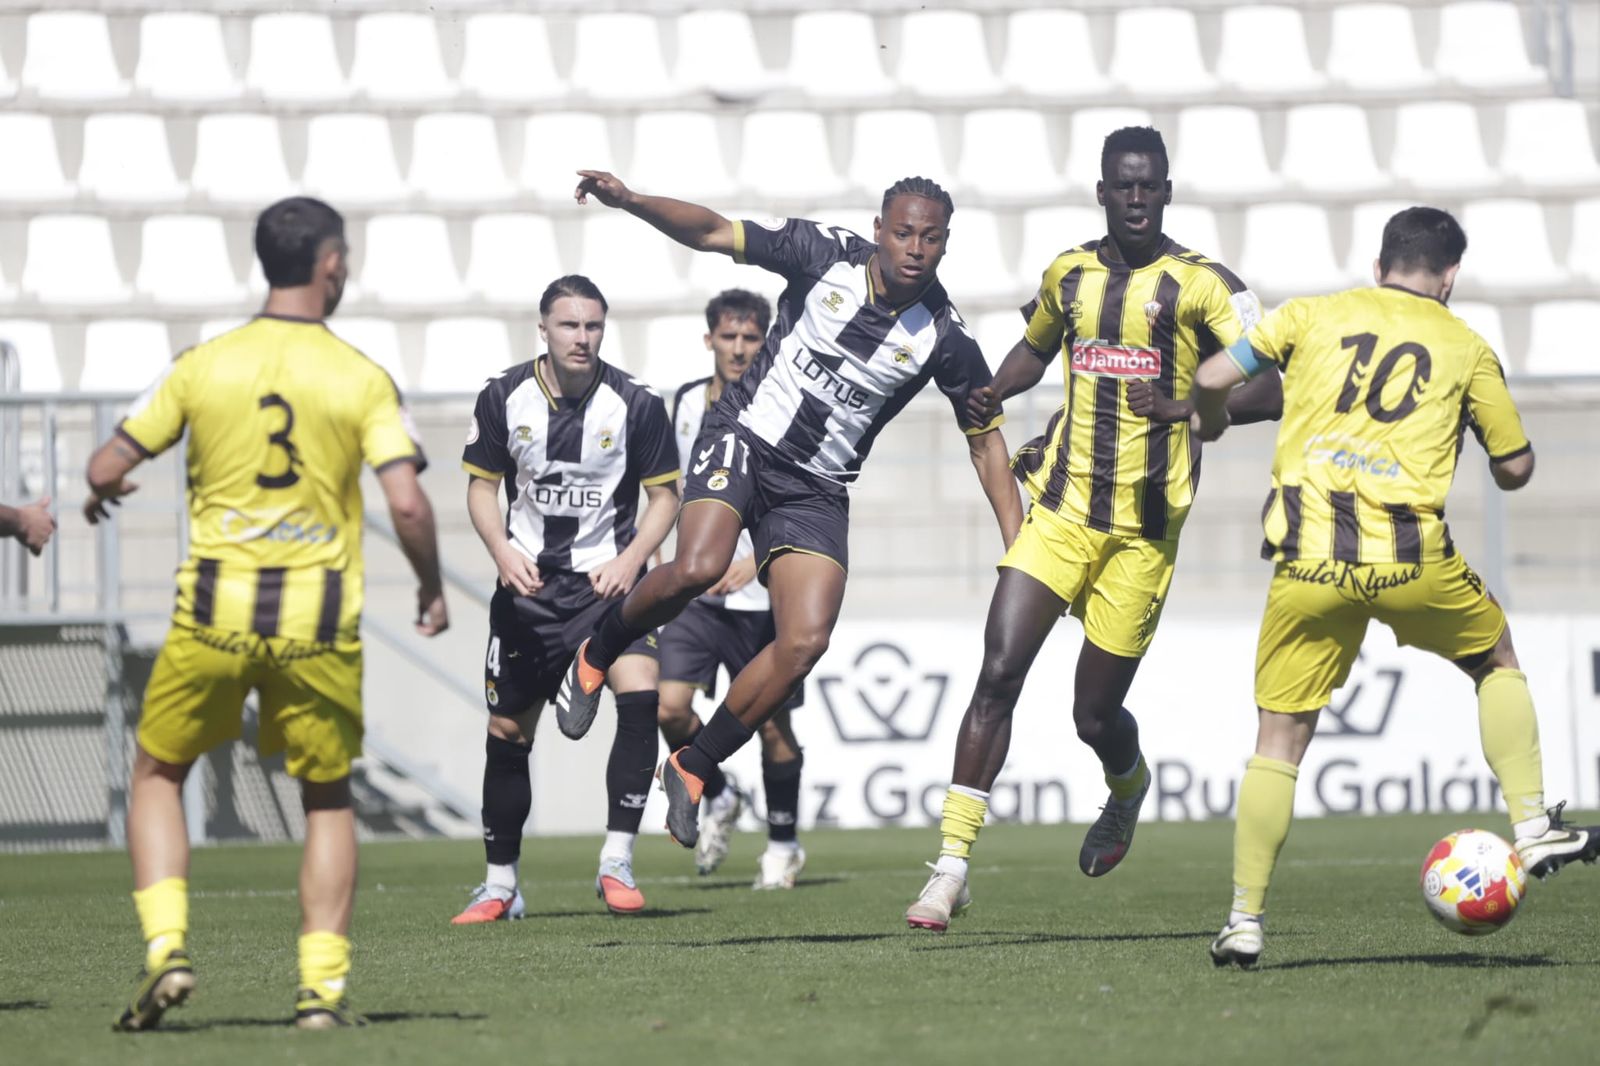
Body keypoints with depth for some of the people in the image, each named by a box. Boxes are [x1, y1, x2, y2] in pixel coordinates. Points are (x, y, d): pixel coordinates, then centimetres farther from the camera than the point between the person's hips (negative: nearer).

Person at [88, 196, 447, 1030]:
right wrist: (431, 590, 8)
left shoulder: (201, 367, 1)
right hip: (318, 618, 0)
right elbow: (407, 504, -10)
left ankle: (165, 947, 0)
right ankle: (323, 983, 8)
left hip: (214, 614, 0)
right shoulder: (363, 380, -2)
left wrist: (100, 494, 28)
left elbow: (107, 469, 4)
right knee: (328, 800, 17)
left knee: (157, 776, 18)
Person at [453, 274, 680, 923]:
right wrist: (502, 551, -12)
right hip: (528, 583, 2)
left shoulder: (636, 404, -7)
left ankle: (617, 863, -17)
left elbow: (665, 493, 1)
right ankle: (501, 884, 22)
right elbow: (481, 484, 6)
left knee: (640, 697, -25)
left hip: (607, 579, -2)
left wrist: (629, 560, -15)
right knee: (507, 734, 5)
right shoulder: (504, 398, -2)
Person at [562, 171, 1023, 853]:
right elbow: (713, 233, -6)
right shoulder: (827, 257, -9)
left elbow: (986, 439, 5)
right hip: (744, 439, -2)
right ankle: (598, 654, 1)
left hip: (816, 490, 2)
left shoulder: (943, 337, -5)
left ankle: (692, 768, 4)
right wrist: (630, 201, -22)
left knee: (805, 642, -14)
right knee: (696, 569, -30)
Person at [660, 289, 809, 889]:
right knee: (670, 705, -11)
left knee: (773, 724, 3)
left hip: (764, 594, -4)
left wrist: (755, 561, -24)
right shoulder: (685, 404, 6)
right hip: (697, 590, 4)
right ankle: (717, 801, 16)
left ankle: (783, 843, 22)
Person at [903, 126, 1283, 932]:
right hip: (1060, 510, 3)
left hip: (1144, 526, -3)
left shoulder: (1202, 284, -5)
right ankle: (950, 870, -13)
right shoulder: (1068, 275, 10)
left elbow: (1274, 389, -12)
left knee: (1095, 715, 3)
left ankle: (1129, 789, 41)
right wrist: (992, 394, 11)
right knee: (998, 674, -13)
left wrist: (1188, 407, -26)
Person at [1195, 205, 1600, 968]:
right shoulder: (1466, 348, 11)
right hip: (1409, 555, -1)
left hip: (1307, 559, 1)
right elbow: (1515, 468, 14)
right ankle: (1533, 829, 20)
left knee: (1279, 737, 8)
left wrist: (1211, 423, 29)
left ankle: (1245, 919, 3)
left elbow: (1213, 379, 7)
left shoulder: (1311, 317, 12)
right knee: (1496, 662, 27)